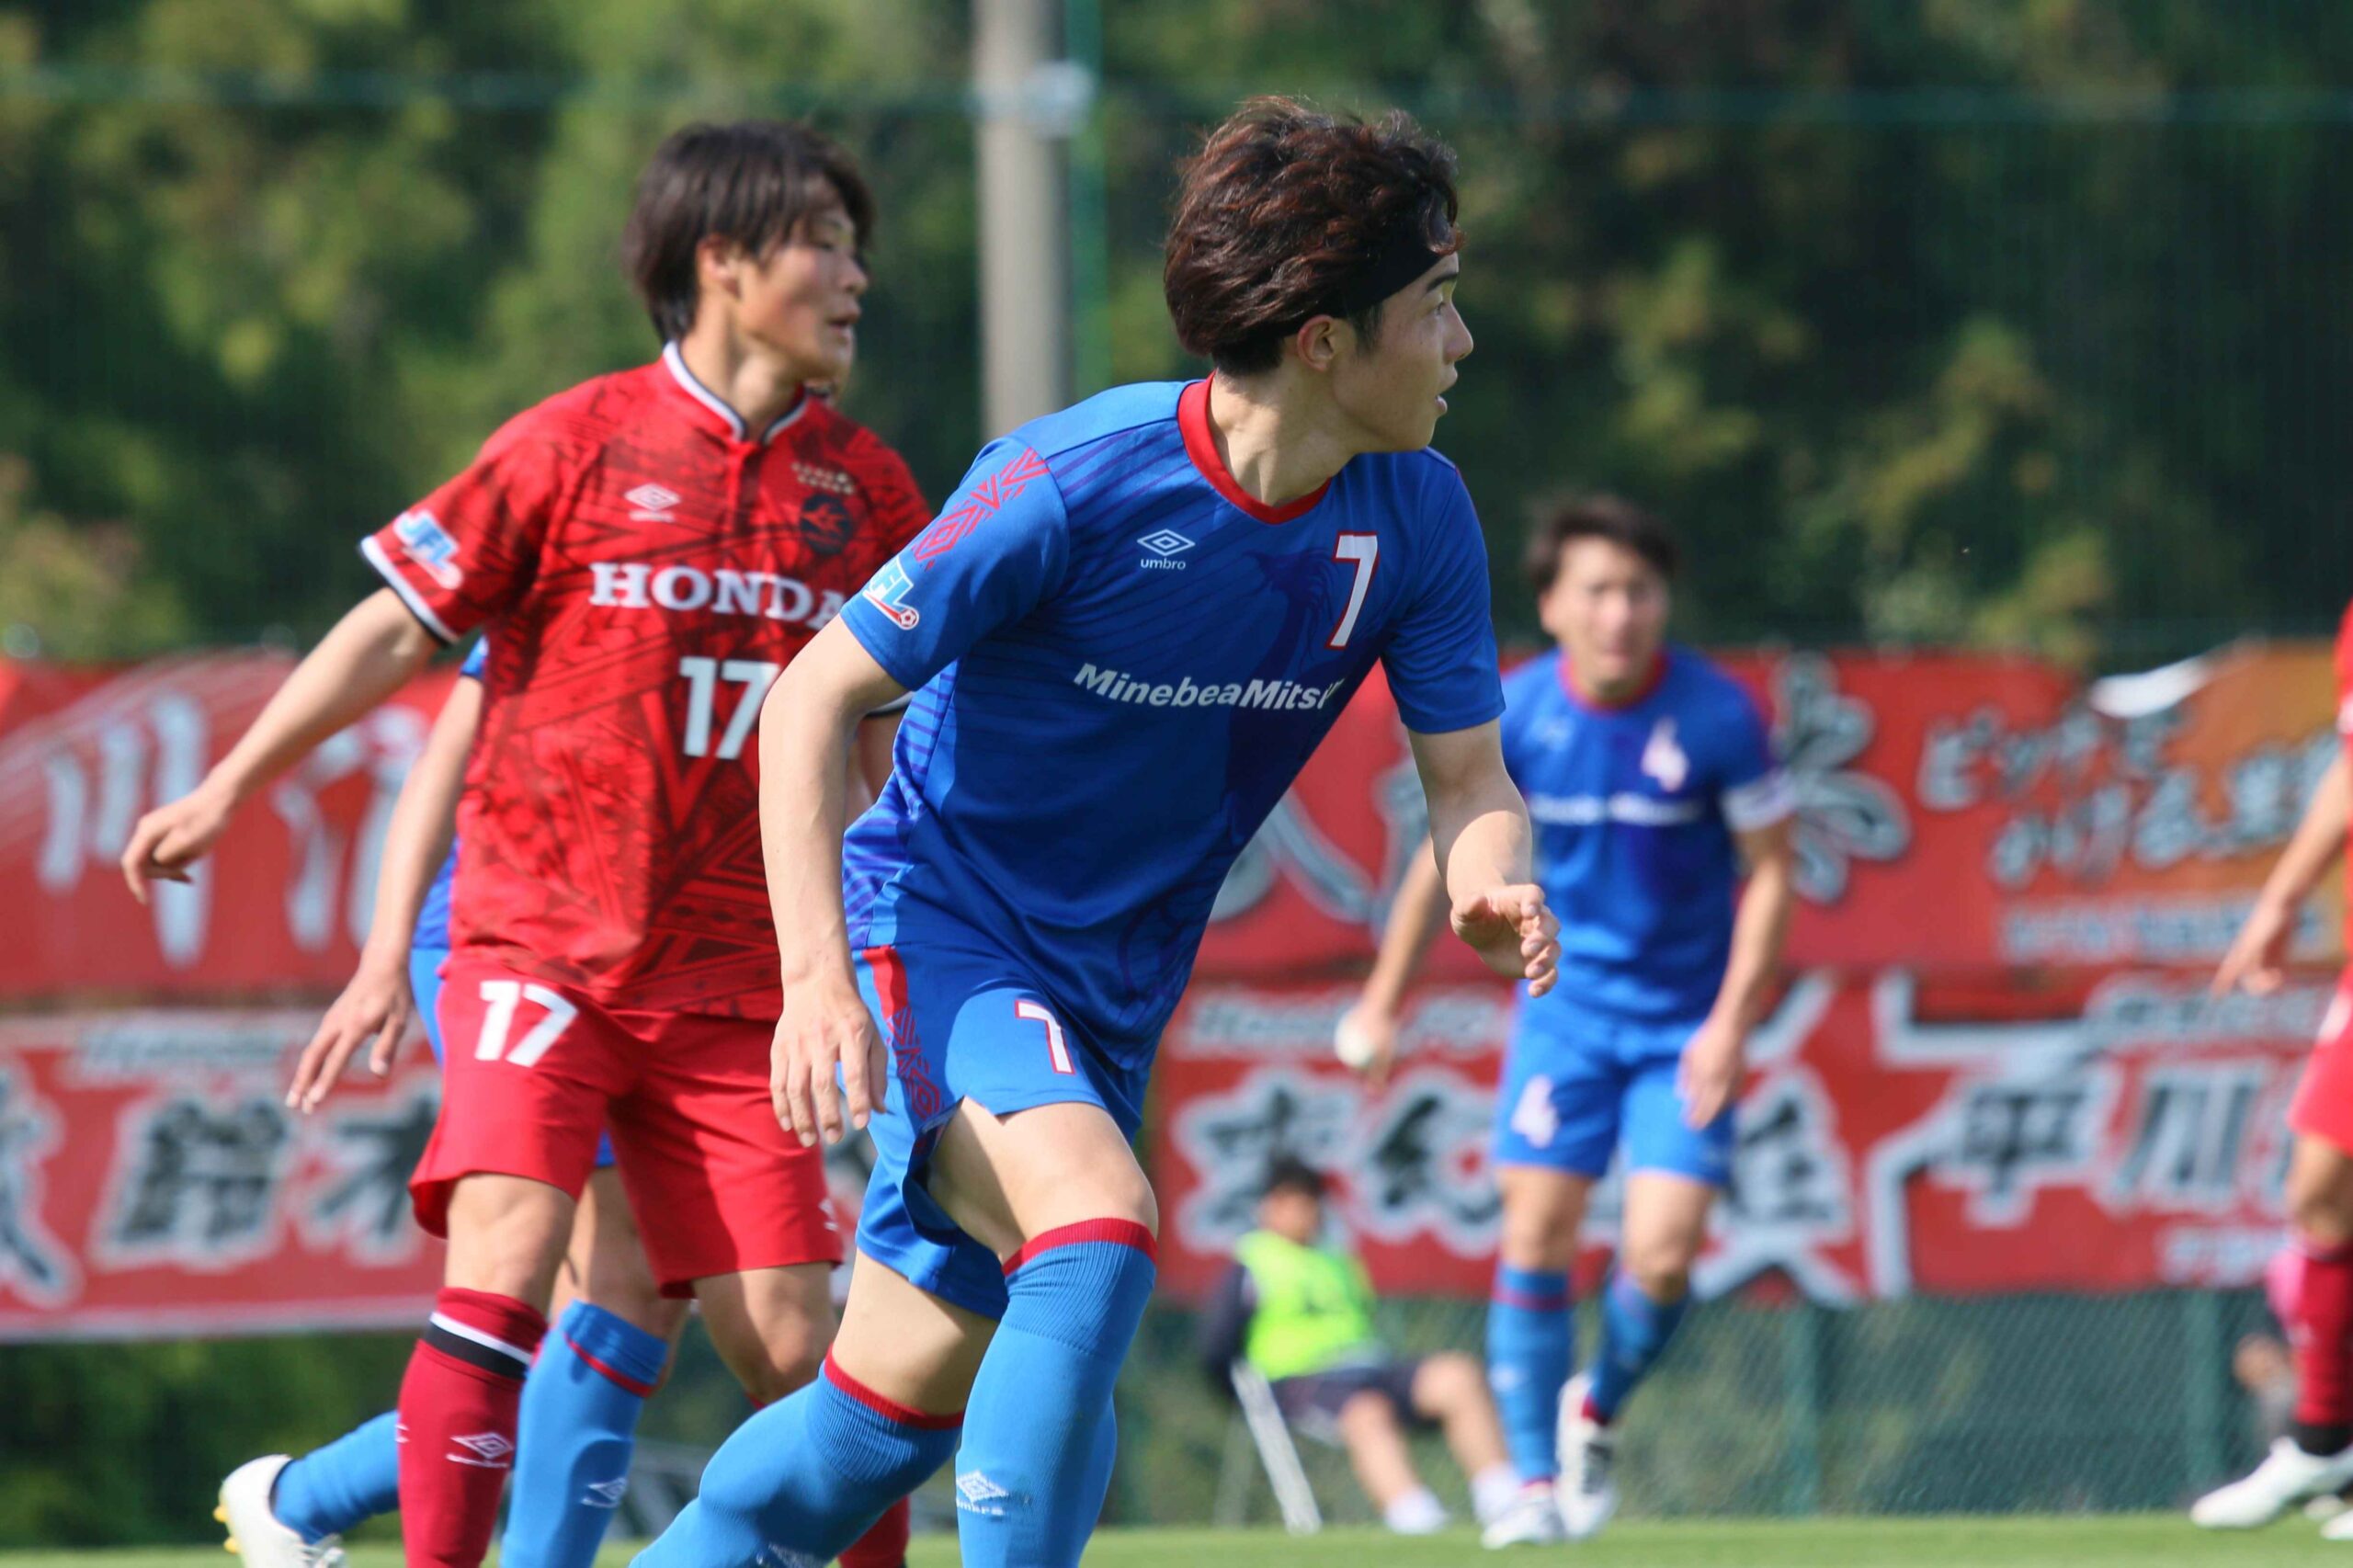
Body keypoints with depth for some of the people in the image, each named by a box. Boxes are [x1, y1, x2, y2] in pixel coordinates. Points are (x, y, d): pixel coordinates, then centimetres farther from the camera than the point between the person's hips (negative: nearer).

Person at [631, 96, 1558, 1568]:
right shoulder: (1070, 487, -23)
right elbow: (814, 700, -17)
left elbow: (1469, 777, 1)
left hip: (1114, 990, 6)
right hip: (938, 914, -6)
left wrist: (1496, 886, -25)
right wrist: (818, 977, -27)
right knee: (1098, 1223, -32)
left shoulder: (1415, 518, -7)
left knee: (905, 1401, 8)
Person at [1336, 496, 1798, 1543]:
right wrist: (1383, 1004, 9)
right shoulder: (1515, 712, -8)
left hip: (1684, 1022, -2)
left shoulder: (1718, 716, -14)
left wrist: (1730, 1024, -13)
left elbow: (1769, 871, -6)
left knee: (1661, 1258, -11)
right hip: (1566, 1002, 2)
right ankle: (1537, 1483, 4)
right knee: (1535, 1234, -8)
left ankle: (1598, 1413, 20)